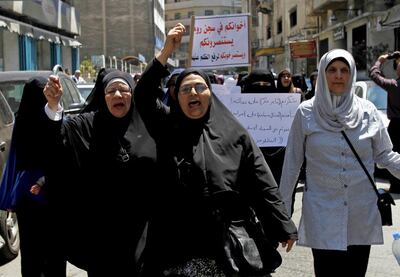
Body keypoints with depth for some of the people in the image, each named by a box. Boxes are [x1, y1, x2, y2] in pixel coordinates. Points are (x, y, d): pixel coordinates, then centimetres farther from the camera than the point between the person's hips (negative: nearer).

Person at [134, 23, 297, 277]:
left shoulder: (234, 133, 2)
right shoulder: (167, 127, 6)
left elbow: (262, 183, 1)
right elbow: (143, 95, -8)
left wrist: (283, 227, -2)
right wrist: (167, 51, -13)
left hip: (224, 241, 0)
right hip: (175, 241, 1)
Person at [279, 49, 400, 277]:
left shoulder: (368, 111, 2)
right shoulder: (306, 113, -2)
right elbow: (292, 162, 2)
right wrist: (284, 207, 4)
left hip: (362, 215, 2)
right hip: (322, 214, -2)